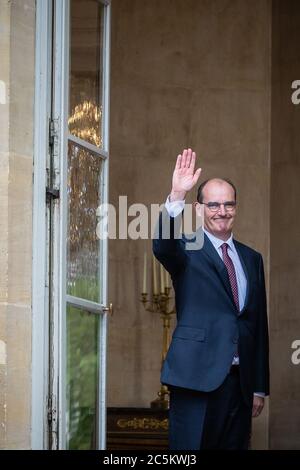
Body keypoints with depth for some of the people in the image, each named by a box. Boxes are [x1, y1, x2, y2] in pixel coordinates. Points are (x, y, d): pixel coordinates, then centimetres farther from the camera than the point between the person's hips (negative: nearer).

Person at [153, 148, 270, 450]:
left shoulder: (251, 258, 16)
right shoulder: (187, 249, 2)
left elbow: (259, 324, 16)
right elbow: (162, 246, -23)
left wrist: (260, 387, 13)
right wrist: (176, 196, -39)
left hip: (240, 380, 5)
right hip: (197, 376, -5)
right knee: (189, 447, -6)